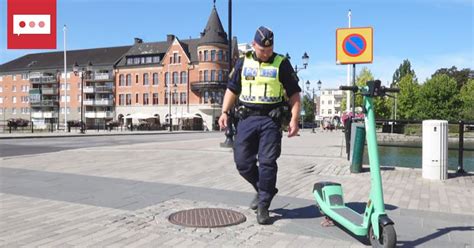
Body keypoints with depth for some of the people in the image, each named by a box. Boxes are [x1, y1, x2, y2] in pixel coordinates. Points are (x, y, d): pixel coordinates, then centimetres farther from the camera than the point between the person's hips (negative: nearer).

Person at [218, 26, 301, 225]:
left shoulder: (282, 64, 3)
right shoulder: (243, 62, 11)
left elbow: (294, 93, 2)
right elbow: (232, 89, 15)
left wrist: (294, 119, -9)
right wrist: (225, 112, 5)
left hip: (270, 119, -3)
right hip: (246, 118, 3)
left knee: (267, 162, -5)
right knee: (242, 161, 2)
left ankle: (263, 205, 8)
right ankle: (264, 189, 27)